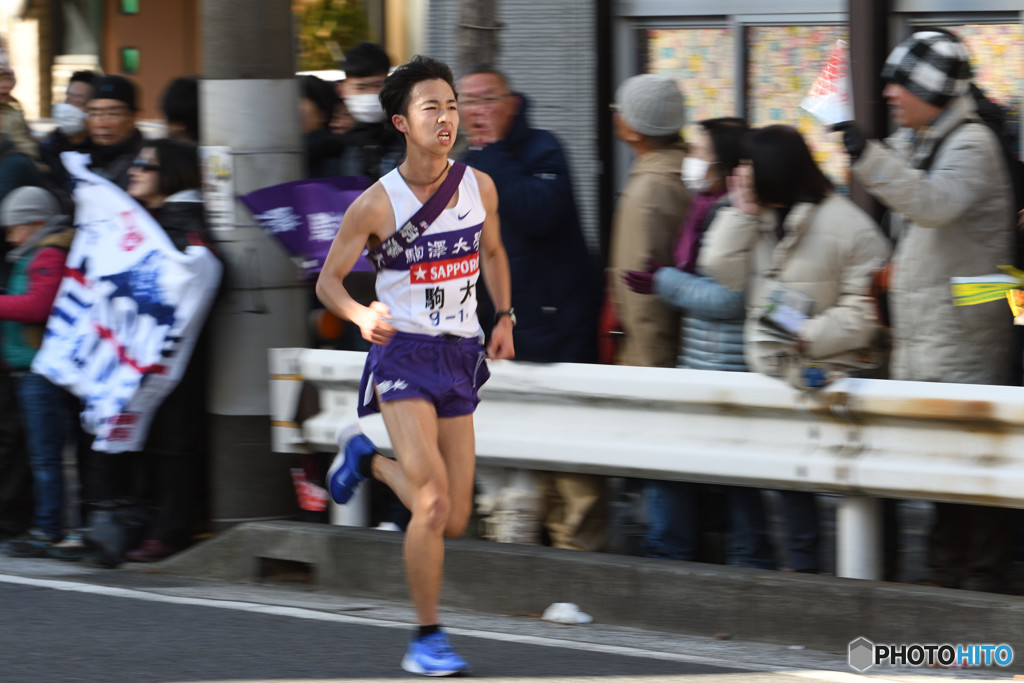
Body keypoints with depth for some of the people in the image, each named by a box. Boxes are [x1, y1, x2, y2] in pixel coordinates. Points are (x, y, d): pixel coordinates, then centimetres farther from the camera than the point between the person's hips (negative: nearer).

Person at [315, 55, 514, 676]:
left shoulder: (480, 187, 2)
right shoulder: (377, 204, -10)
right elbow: (328, 282, -3)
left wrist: (504, 319, 8)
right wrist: (363, 316, -22)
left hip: (461, 357, 5)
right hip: (404, 352, -5)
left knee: (454, 522, 6)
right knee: (434, 502, -19)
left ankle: (367, 457, 34)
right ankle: (428, 639, -6)